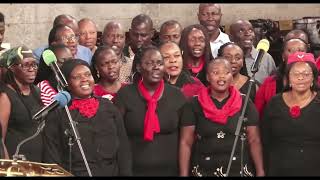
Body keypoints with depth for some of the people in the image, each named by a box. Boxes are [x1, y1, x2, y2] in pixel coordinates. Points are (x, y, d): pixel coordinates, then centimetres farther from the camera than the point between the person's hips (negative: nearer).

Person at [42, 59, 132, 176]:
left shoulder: (108, 107, 7)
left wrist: (125, 173, 0)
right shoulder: (57, 113, -3)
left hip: (111, 172, 3)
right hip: (74, 173, -3)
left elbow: (123, 148, 7)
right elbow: (51, 155, -5)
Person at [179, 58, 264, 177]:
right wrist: (184, 174, -7)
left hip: (239, 171, 1)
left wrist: (260, 172, -4)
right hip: (203, 171, 0)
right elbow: (186, 143, -2)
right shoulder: (195, 104, -3)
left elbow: (254, 141, 1)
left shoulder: (245, 103, -1)